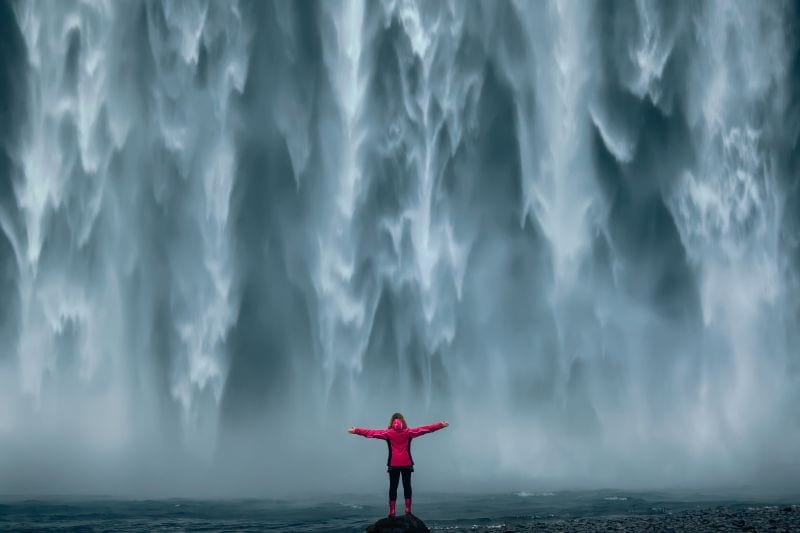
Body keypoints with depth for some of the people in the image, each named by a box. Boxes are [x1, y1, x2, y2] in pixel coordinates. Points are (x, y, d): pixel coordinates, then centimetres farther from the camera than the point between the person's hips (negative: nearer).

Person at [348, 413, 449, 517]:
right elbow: (425, 429, 1)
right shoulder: (408, 432, 1)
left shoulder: (388, 433, -1)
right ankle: (408, 509, 2)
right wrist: (440, 425, 4)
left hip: (393, 464, 0)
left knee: (393, 487, 3)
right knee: (407, 485, 6)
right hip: (406, 464, 1)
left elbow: (371, 432, -2)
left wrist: (356, 430, 2)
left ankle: (392, 511, -2)